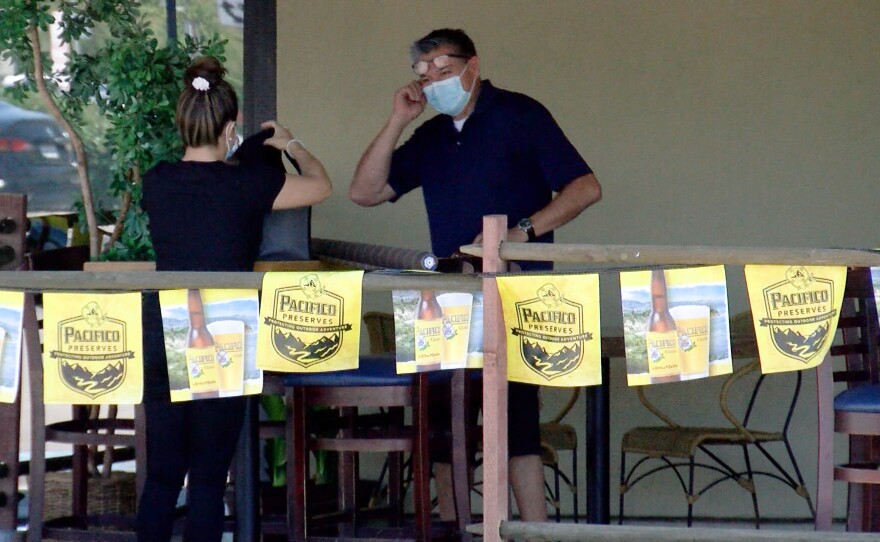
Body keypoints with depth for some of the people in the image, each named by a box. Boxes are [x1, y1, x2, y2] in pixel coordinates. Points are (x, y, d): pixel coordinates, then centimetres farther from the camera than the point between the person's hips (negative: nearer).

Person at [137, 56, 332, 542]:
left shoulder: (157, 182, 0)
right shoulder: (246, 183, -10)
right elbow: (322, 186, 6)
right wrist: (290, 145, 24)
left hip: (162, 338, 4)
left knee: (161, 474, 10)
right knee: (208, 477, 3)